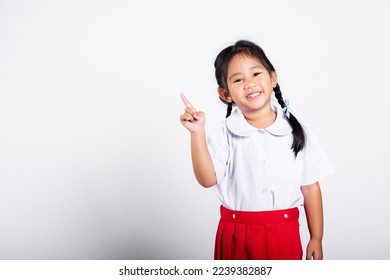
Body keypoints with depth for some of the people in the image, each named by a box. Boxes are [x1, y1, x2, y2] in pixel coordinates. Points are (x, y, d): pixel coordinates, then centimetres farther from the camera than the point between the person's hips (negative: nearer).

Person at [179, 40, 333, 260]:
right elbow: (207, 179, -18)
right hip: (237, 237, 0)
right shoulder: (225, 134, -6)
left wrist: (316, 239, 5)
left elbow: (310, 188, 2)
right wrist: (197, 132, -26)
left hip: (284, 235, 1)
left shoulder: (297, 133, -2)